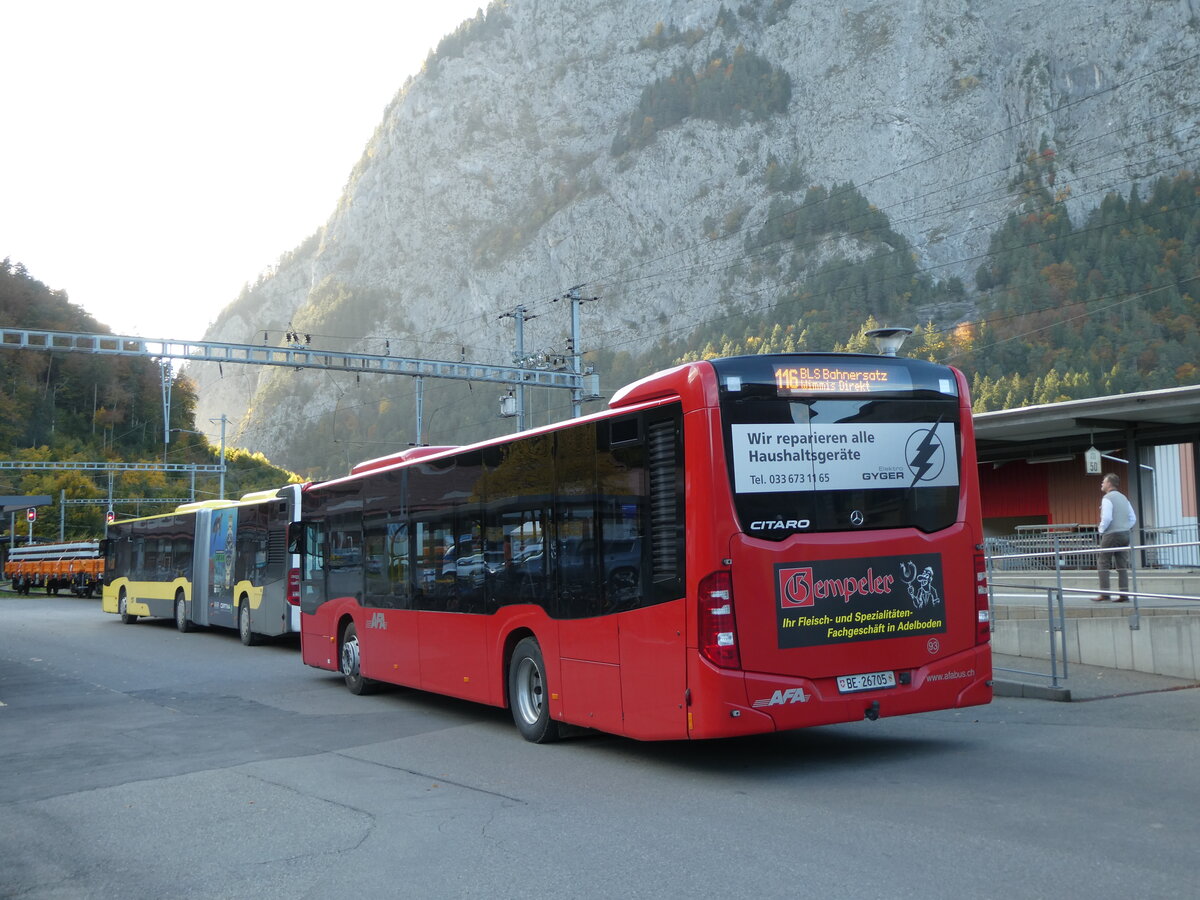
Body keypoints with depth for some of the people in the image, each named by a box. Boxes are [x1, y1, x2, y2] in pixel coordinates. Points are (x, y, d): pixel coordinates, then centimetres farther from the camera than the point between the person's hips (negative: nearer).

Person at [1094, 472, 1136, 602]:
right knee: (1122, 566, 5)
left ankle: (1104, 593, -5)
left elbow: (1107, 518, -19)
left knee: (1103, 564, -1)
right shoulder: (1123, 498, 15)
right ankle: (1124, 595, 2)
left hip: (1111, 534, -7)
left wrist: (1101, 530, -4)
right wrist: (1126, 529, 16)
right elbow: (1133, 518, 16)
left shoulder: (1107, 498, -10)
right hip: (1125, 535, 8)